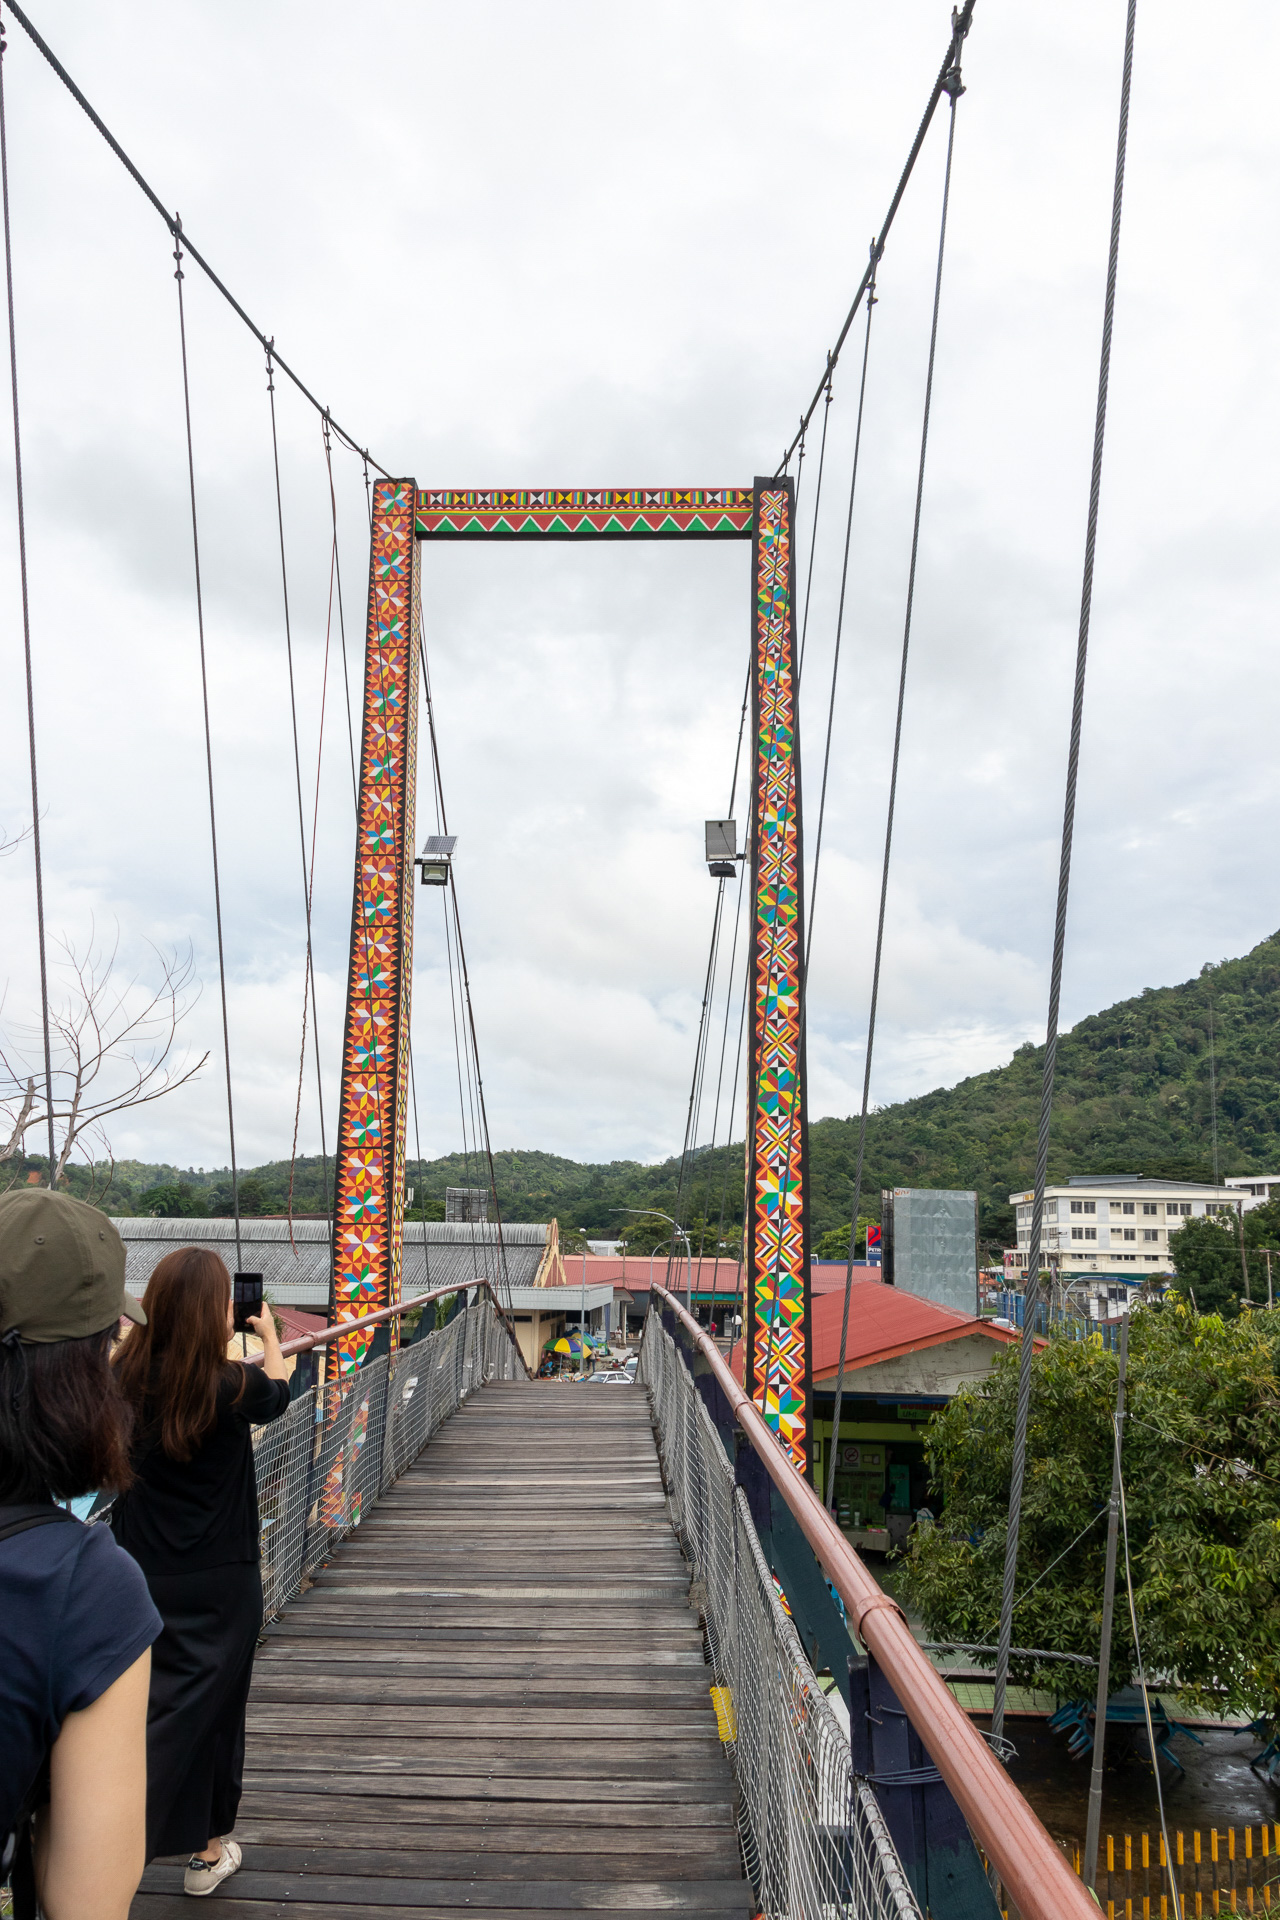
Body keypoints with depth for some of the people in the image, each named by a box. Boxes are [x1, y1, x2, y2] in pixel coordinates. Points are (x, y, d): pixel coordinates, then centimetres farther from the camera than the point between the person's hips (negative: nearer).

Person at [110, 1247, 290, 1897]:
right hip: (220, 1584, -3)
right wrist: (270, 1337, 21)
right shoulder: (232, 1386, -17)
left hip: (142, 1577, 3)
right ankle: (208, 1849, 28)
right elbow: (277, 1393, 6)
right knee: (212, 1707, 13)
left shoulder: (126, 1376, -12)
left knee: (149, 1705, 15)